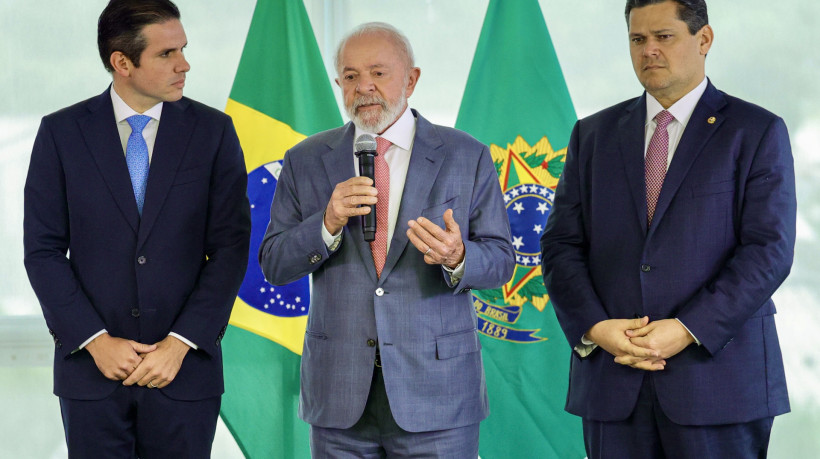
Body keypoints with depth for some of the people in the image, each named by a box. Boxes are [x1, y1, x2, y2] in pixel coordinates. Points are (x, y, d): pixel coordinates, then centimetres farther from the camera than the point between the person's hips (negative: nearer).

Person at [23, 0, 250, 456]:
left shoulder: (213, 131, 2)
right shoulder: (61, 133, 1)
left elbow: (231, 248, -1)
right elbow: (44, 250, 1)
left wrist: (179, 344, -10)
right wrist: (96, 341, -9)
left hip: (185, 368, 0)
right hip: (91, 368, 0)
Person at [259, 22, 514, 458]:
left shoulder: (465, 156, 3)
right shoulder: (306, 160, 7)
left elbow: (500, 259, 2)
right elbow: (273, 265, 3)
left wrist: (457, 258, -20)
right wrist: (329, 222, -15)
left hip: (435, 388, -1)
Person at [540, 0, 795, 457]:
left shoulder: (757, 132, 3)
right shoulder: (593, 135, 14)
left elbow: (769, 250, -6)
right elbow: (562, 245, 9)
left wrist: (687, 330, -15)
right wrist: (595, 327, -8)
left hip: (719, 375, -3)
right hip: (613, 382, 3)